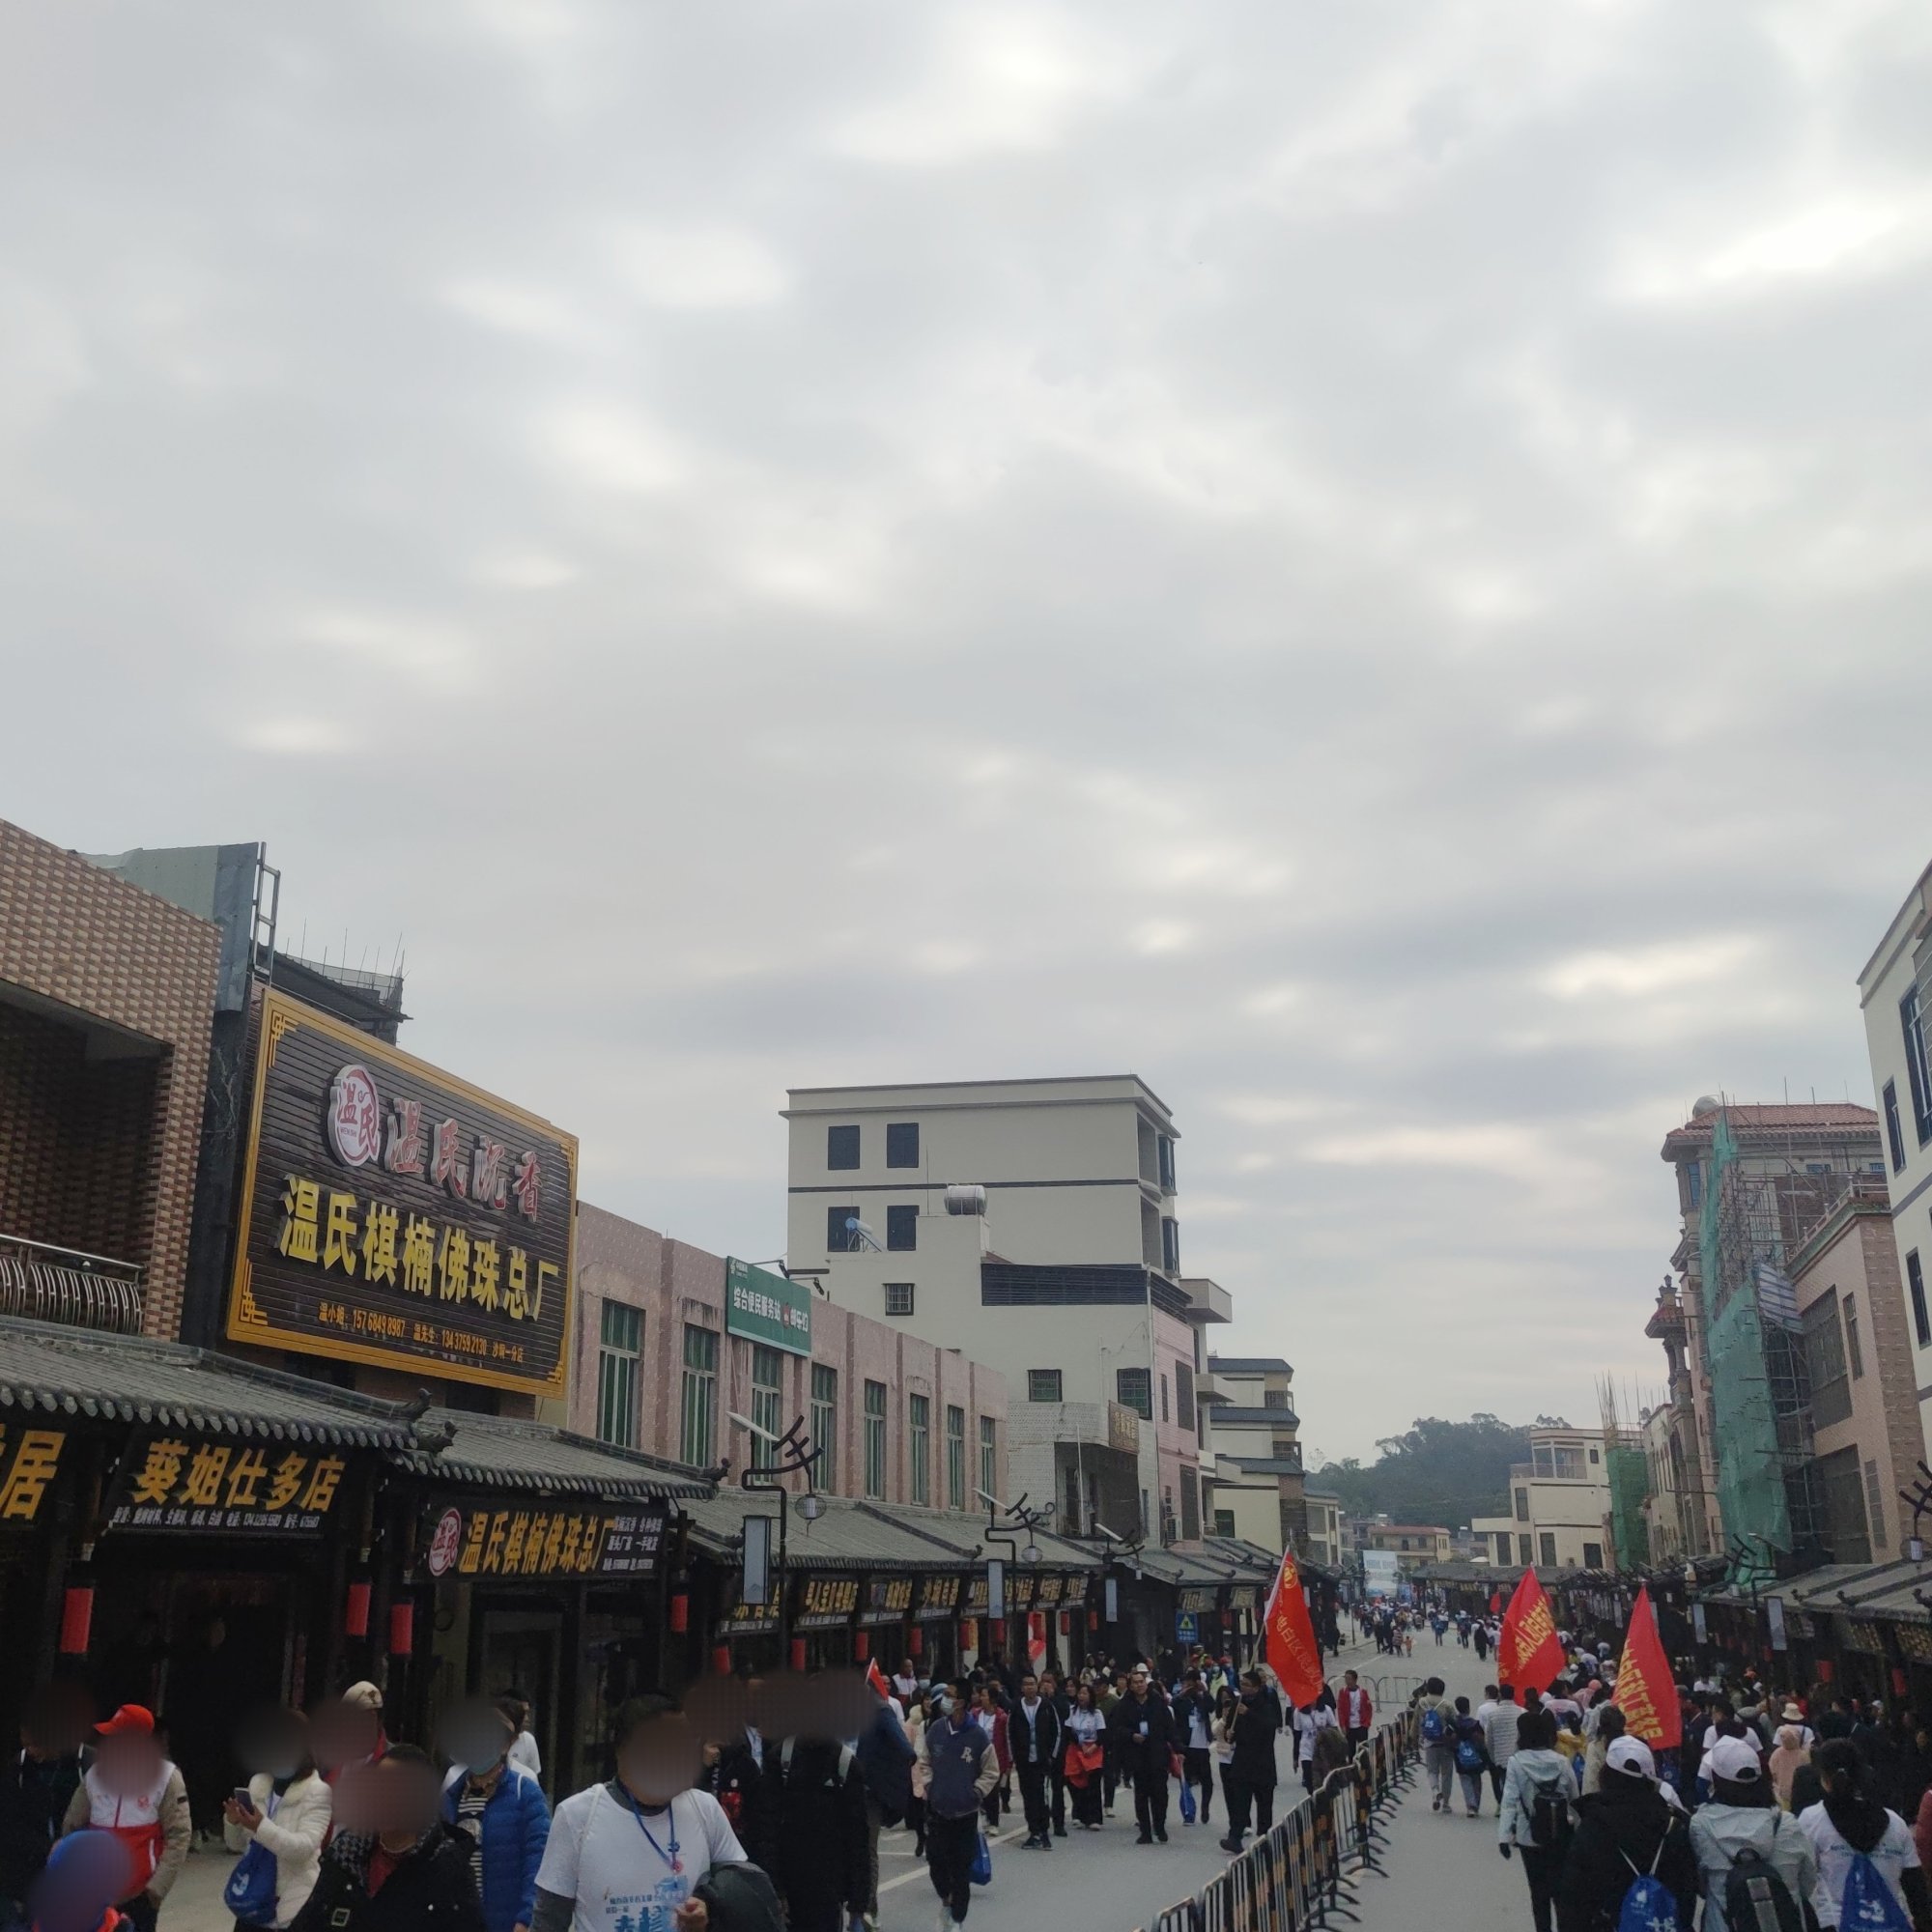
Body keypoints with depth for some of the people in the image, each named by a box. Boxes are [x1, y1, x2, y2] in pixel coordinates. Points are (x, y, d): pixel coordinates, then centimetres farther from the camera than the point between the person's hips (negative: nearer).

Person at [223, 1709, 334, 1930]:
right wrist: (233, 1822, -10)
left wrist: (261, 1827, -33)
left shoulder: (317, 1791, -11)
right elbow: (237, 1845, 11)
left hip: (293, 1903, -6)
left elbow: (305, 1847, -23)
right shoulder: (257, 1784, 6)